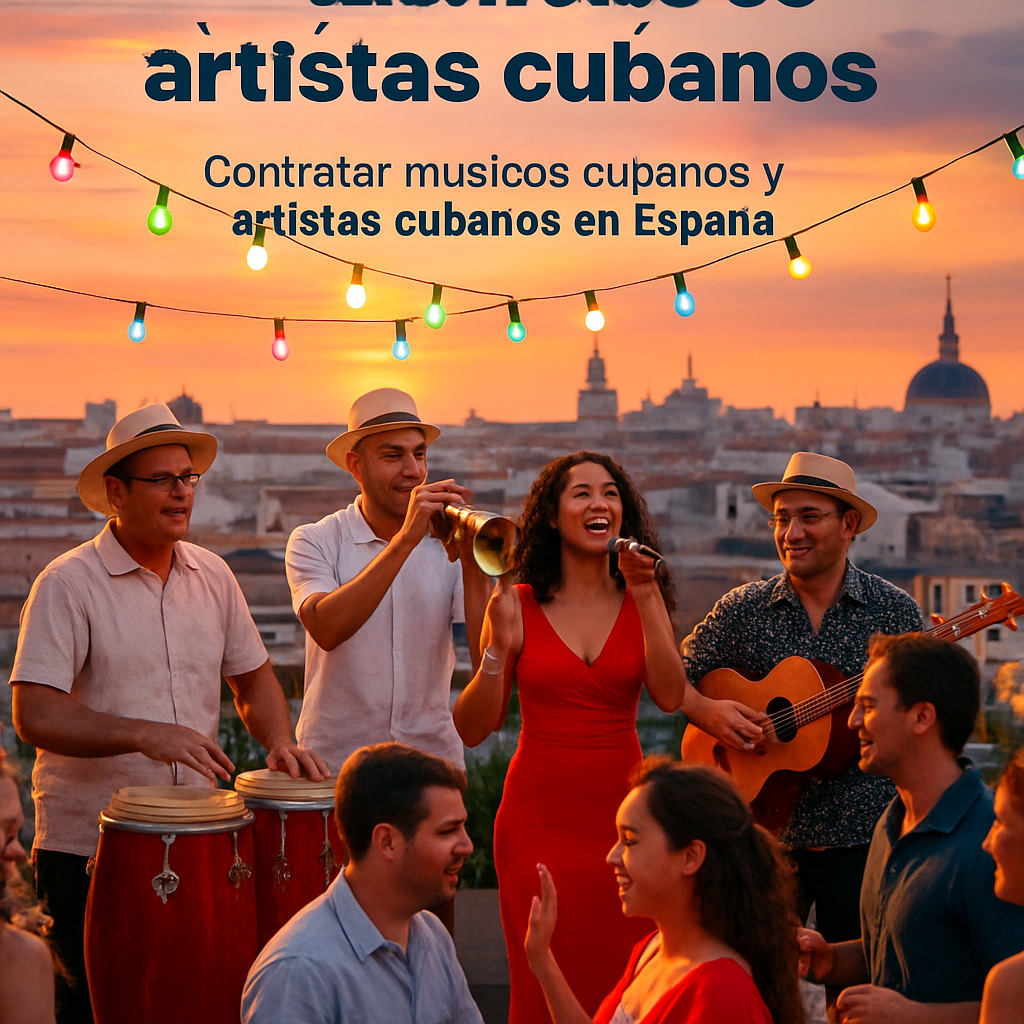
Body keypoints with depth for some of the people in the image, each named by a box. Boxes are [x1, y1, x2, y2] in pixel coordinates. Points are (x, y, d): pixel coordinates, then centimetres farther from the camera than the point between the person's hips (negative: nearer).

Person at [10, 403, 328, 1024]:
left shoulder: (212, 576, 8)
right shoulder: (68, 584, -11)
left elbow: (252, 676, 18)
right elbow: (34, 716, -18)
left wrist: (280, 741, -2)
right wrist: (146, 734, -29)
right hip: (86, 850, -5)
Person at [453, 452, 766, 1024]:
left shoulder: (642, 600, 5)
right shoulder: (520, 606, 0)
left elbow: (670, 696, -11)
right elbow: (473, 729, -1)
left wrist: (644, 596, -16)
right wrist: (499, 648, -16)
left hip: (621, 814, 1)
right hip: (539, 819, -1)